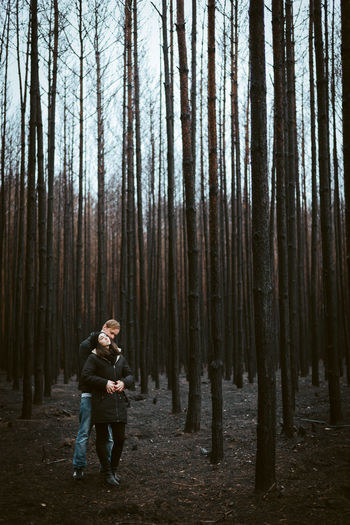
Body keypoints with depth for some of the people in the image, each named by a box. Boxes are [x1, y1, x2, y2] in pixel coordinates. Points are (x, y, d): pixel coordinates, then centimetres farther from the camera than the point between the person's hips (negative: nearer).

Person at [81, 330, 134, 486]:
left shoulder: (120, 357, 16)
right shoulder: (93, 358, 1)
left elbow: (130, 375, 19)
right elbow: (85, 375, -8)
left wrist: (124, 382, -3)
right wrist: (105, 383, -13)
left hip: (119, 402, 4)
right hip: (101, 402, -4)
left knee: (120, 438, 4)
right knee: (102, 438, 1)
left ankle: (114, 469, 23)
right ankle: (107, 473, 10)